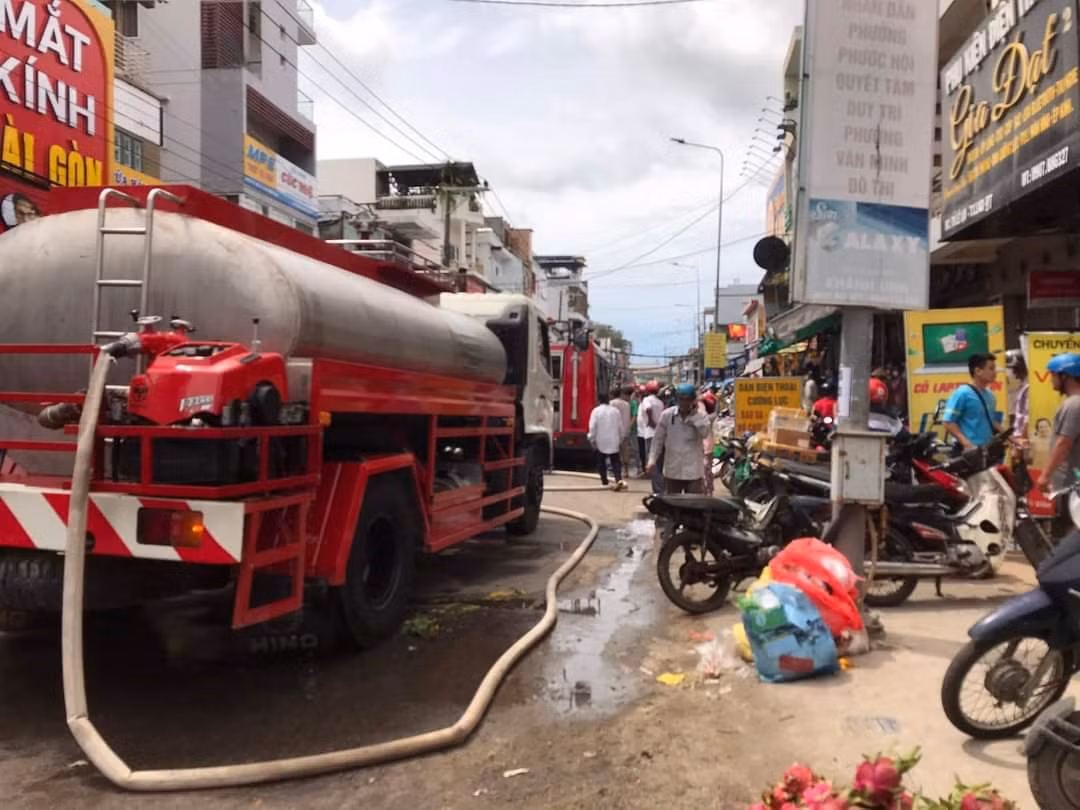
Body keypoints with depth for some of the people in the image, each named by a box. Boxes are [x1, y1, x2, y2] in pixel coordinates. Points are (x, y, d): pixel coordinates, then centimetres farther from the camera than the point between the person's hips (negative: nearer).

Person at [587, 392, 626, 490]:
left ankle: (604, 480, 20)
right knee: (615, 462, 1)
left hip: (601, 441, -1)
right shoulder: (615, 410, 2)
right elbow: (620, 426, 6)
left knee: (601, 462, 14)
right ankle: (619, 480, -17)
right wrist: (620, 440, 15)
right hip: (614, 441, 2)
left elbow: (592, 427, -10)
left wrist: (592, 440, -2)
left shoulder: (596, 411, -6)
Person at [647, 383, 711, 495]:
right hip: (672, 471, 1)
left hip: (693, 471, -1)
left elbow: (705, 432, -22)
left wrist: (694, 414, -19)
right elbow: (658, 439, 2)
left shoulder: (700, 416, -3)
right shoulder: (667, 415, -2)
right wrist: (652, 459, -5)